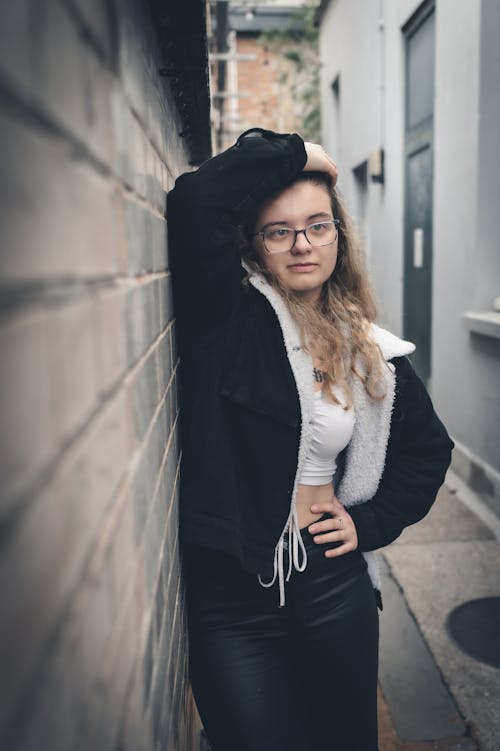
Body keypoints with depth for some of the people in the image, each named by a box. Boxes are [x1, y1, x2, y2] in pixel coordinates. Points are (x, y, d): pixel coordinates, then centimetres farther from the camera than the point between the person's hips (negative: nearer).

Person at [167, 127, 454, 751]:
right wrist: (290, 154, -11)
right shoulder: (226, 318, -8)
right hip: (228, 590, -3)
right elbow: (196, 203, -25)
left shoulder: (373, 354, 3)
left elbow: (429, 448, 17)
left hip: (334, 587, 4)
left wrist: (371, 521, 5)